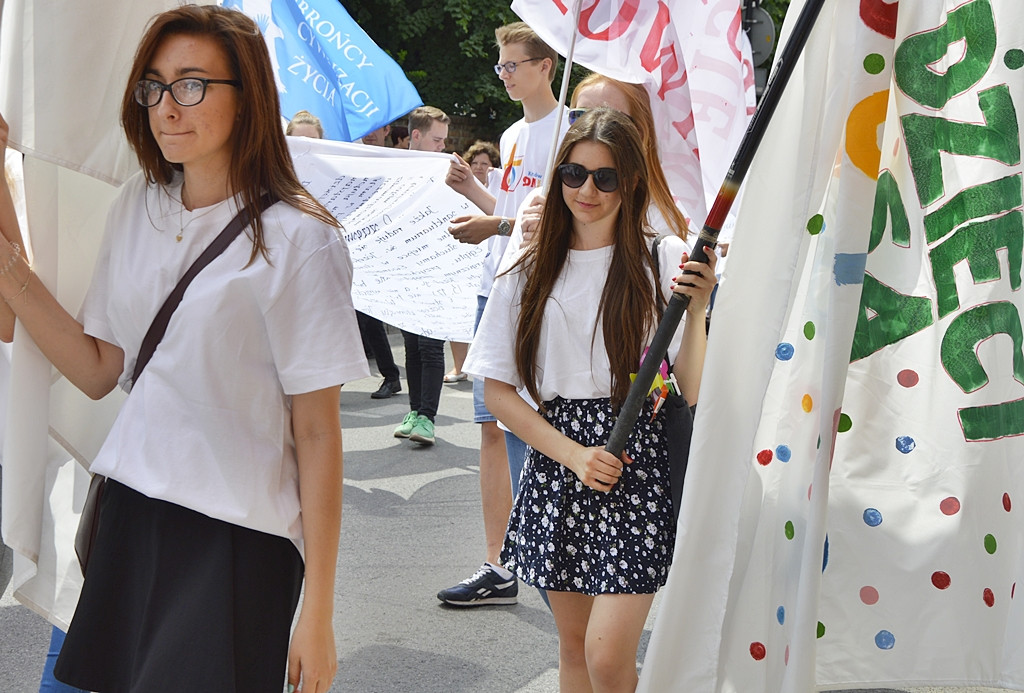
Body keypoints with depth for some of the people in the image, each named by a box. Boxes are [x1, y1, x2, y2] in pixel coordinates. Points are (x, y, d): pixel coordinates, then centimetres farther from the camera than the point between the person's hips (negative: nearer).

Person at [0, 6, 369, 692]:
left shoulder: (297, 239, -11)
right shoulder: (136, 208, 7)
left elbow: (317, 435, -11)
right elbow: (99, 371, 10)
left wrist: (318, 611, -11)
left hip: (238, 539, -5)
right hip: (129, 511, 5)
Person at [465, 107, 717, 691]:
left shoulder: (663, 260, -4)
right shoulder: (528, 271, 4)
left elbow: (696, 392, -7)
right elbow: (499, 389, 4)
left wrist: (696, 311, -22)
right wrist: (572, 455, -6)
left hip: (637, 464, -3)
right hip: (556, 464, 3)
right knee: (574, 646, 13)